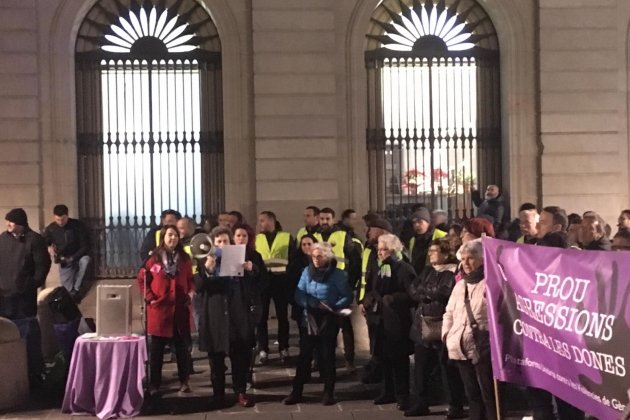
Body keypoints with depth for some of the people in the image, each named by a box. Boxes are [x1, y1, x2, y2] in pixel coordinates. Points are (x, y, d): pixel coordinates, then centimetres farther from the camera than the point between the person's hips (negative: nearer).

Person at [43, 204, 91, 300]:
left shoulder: (78, 225, -14)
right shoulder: (50, 229, -7)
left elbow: (85, 246, -16)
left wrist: (72, 258, -28)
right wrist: (49, 248, -21)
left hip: (78, 257, -2)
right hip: (64, 262, 2)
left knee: (85, 260, -37)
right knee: (68, 291, -13)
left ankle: (76, 290, -26)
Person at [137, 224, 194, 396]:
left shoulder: (184, 258, 7)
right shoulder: (154, 258, -1)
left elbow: (190, 279, 15)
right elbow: (142, 279, 2)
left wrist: (191, 292, -2)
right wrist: (149, 297, -7)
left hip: (180, 308, 2)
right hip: (159, 308, -2)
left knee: (182, 346, 7)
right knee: (156, 348, 4)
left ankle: (184, 381, 16)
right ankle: (155, 384, 12)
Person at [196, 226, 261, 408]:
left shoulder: (240, 257, 10)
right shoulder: (205, 262, 7)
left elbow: (256, 285, 7)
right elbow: (198, 287, -5)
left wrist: (251, 270, -13)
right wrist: (207, 269, -20)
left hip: (238, 315, 1)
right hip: (215, 316, -1)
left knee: (241, 356, 2)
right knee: (216, 358, 4)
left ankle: (241, 392, 14)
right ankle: (218, 394, 14)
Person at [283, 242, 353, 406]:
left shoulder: (337, 274, -7)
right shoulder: (307, 271, 2)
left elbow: (347, 297, -7)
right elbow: (299, 295, -4)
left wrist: (334, 307, -23)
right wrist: (315, 304, -19)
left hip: (328, 320, -2)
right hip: (309, 319, 2)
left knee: (326, 356, 5)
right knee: (304, 355, 3)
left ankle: (328, 392, 16)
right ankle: (297, 391, 9)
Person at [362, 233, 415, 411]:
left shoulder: (404, 269, -12)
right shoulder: (381, 268, 14)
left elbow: (411, 294, -18)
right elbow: (372, 290, 22)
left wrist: (391, 299, -23)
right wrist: (367, 301, 5)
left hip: (397, 321, -8)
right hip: (381, 318, 8)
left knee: (398, 358, -1)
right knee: (383, 356, 13)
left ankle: (402, 395, 7)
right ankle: (388, 392, 25)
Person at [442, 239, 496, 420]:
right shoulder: (460, 285, 18)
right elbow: (449, 313, 24)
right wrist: (446, 332, 11)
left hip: (484, 347, -7)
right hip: (462, 348, 7)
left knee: (489, 394, -4)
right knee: (472, 394, 14)